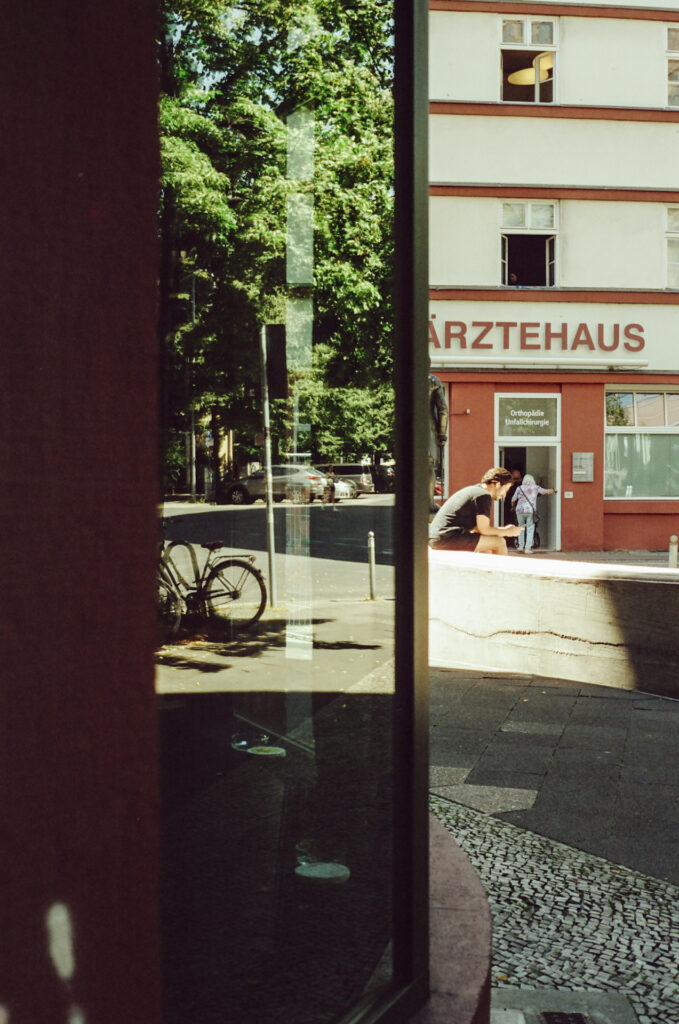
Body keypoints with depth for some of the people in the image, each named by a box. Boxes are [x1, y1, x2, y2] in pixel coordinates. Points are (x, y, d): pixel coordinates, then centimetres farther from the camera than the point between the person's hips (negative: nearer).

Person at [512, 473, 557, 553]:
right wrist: (553, 490, 33)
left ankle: (521, 546, 18)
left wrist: (513, 506, 29)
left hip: (520, 510, 2)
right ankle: (528, 548, -3)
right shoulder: (535, 487, 4)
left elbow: (513, 500, 7)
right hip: (530, 511, -1)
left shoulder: (519, 488, 5)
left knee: (521, 528, 20)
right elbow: (546, 491, 14)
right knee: (530, 529, 3)